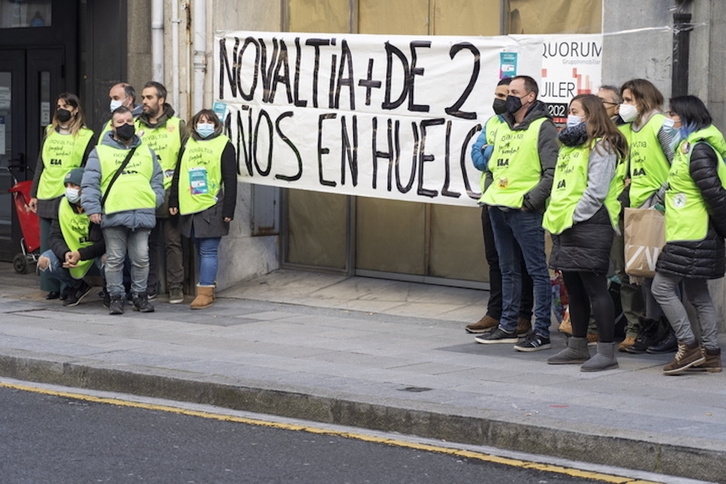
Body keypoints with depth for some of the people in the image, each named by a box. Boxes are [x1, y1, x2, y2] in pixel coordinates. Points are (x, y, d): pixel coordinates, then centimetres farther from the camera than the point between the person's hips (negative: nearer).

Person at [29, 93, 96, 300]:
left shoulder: (86, 136, 4)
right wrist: (34, 194, 14)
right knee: (48, 245, 5)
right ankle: (52, 286, 10)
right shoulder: (49, 133, 17)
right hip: (46, 197, 5)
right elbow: (40, 165, 19)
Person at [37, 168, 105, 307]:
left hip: (96, 257, -5)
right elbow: (54, 236, -7)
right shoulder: (63, 205, -5)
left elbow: (106, 243, -23)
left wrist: (80, 254, -34)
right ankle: (77, 287, 6)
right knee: (44, 261, -19)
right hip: (72, 255, 5)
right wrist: (65, 254, -28)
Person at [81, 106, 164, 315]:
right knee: (114, 260, 2)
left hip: (143, 214, 3)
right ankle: (116, 296, 10)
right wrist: (92, 208, -9)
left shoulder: (146, 152, 18)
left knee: (141, 258, 4)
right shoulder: (100, 152, 7)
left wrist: (155, 201, 2)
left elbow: (157, 180, 19)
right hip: (113, 215, -2)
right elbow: (90, 183, 1)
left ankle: (139, 295, 16)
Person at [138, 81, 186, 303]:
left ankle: (175, 287, 6)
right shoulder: (136, 127, 9)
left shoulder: (177, 126, 3)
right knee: (149, 243, 7)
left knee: (172, 243, 1)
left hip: (169, 195, -2)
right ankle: (149, 287, 14)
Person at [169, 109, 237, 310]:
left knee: (208, 251, -7)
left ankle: (205, 291, -6)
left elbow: (230, 180, -4)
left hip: (212, 208, -5)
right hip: (190, 208, 6)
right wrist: (174, 201, 12)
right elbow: (178, 174, 18)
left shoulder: (224, 145, 0)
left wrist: (228, 209, -9)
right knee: (200, 251, 11)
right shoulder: (188, 144, 14)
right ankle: (208, 287, 18)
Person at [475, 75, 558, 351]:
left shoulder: (542, 128, -7)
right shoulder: (502, 128, 18)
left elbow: (552, 172, -13)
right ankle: (507, 327, 22)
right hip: (498, 209, 8)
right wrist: (489, 193, 14)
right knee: (507, 270, 14)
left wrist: (531, 199, -18)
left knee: (536, 270, -4)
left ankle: (541, 331, -3)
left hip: (525, 211, -8)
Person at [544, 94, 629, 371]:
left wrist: (574, 216, -18)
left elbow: (596, 191, -18)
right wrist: (556, 218, 11)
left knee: (595, 288, -8)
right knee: (574, 288, 14)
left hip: (590, 225, -10)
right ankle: (577, 347, 23)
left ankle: (607, 351, -5)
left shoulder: (601, 147, -10)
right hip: (566, 227, 10)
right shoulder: (570, 146, 20)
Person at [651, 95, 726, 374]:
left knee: (662, 287, -7)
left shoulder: (698, 150, -16)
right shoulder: (689, 147, 16)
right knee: (697, 294, 11)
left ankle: (689, 346, -5)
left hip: (690, 236, -10)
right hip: (692, 235, 10)